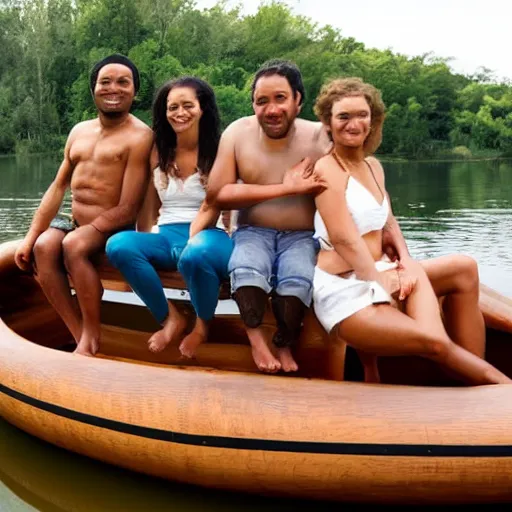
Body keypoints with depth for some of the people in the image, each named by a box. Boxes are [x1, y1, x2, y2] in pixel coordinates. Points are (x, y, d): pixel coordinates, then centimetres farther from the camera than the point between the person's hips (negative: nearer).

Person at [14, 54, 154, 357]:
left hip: (114, 229, -6)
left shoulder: (139, 136, -9)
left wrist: (83, 229, -16)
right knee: (43, 247, -24)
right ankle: (81, 337, -19)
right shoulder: (80, 131, 15)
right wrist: (30, 236, 6)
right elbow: (58, 188, 14)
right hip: (75, 223, 6)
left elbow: (128, 209, -15)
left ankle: (93, 335, -15)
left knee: (73, 245, -33)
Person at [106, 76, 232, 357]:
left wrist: (190, 243, -21)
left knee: (195, 255, -42)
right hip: (167, 237, 4)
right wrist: (143, 245, 1)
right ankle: (171, 318, -11)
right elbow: (148, 208, 14)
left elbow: (210, 210, -7)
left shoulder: (219, 152, 1)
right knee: (118, 245, -29)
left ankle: (202, 325, -8)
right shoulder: (158, 152, 14)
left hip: (207, 237, -4)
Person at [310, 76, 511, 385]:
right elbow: (343, 238, -18)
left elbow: (387, 223, 13)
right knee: (435, 342, -25)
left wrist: (405, 260, -5)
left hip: (378, 272, 8)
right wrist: (381, 283, -17)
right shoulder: (328, 168, -11)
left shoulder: (374, 166, 14)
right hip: (342, 289, -8)